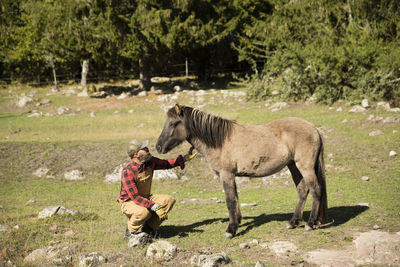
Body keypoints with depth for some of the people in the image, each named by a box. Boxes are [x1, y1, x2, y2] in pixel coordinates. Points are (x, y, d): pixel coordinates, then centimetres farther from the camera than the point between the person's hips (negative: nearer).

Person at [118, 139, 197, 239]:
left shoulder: (150, 161, -6)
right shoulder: (128, 171, -27)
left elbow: (166, 164, 14)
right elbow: (135, 197, -30)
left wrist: (183, 159, 2)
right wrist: (153, 206, -38)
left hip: (146, 198, 7)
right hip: (129, 202, -7)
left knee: (169, 200, -12)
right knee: (144, 212, -38)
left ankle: (149, 227, -2)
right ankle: (130, 231, -7)